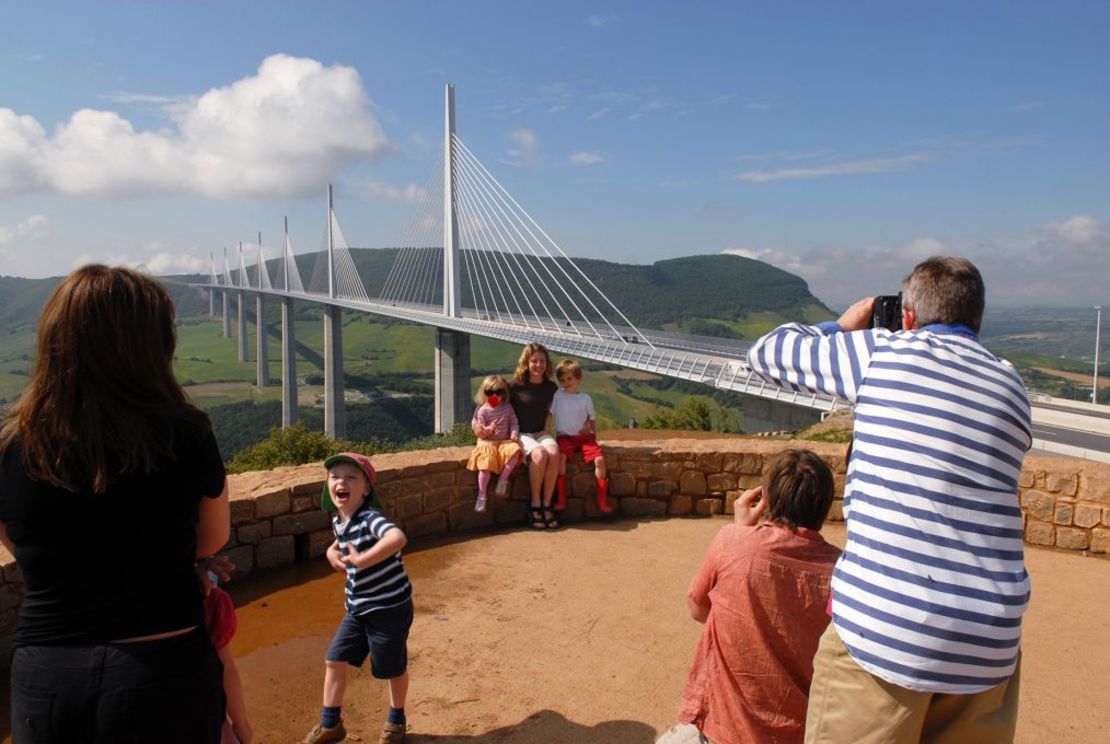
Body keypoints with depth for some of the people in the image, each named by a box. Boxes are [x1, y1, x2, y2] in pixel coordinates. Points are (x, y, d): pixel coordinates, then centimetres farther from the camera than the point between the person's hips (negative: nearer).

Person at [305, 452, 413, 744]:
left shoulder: (369, 518, -26)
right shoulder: (338, 521, 1)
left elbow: (398, 537, -48)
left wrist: (360, 560, -43)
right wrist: (334, 550, 6)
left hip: (390, 608, -7)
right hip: (358, 608, 7)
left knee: (393, 668, 12)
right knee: (334, 660, 11)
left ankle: (396, 720, 38)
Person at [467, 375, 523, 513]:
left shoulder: (507, 407, 6)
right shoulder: (483, 410, -2)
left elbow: (514, 422, 8)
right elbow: (480, 433, -3)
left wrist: (514, 433, -13)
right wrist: (488, 429, -24)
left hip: (504, 441, 2)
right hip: (487, 442, -2)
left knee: (515, 450, -29)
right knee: (486, 464, -24)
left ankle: (503, 479, -13)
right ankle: (481, 496, -13)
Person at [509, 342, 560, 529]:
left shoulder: (551, 387, 10)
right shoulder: (516, 386, -2)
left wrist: (546, 430, 2)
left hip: (542, 434, 3)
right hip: (522, 434, -3)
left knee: (553, 454, -31)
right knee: (540, 454, -35)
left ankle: (546, 505, -22)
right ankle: (535, 506, -21)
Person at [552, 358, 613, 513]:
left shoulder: (586, 398, 7)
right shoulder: (558, 395, 4)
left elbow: (593, 419, 14)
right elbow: (550, 415, 5)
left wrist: (593, 434, -1)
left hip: (585, 436, 2)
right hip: (565, 436, -1)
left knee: (599, 458, -23)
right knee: (560, 456, -34)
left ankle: (602, 501, -11)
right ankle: (561, 499, -26)